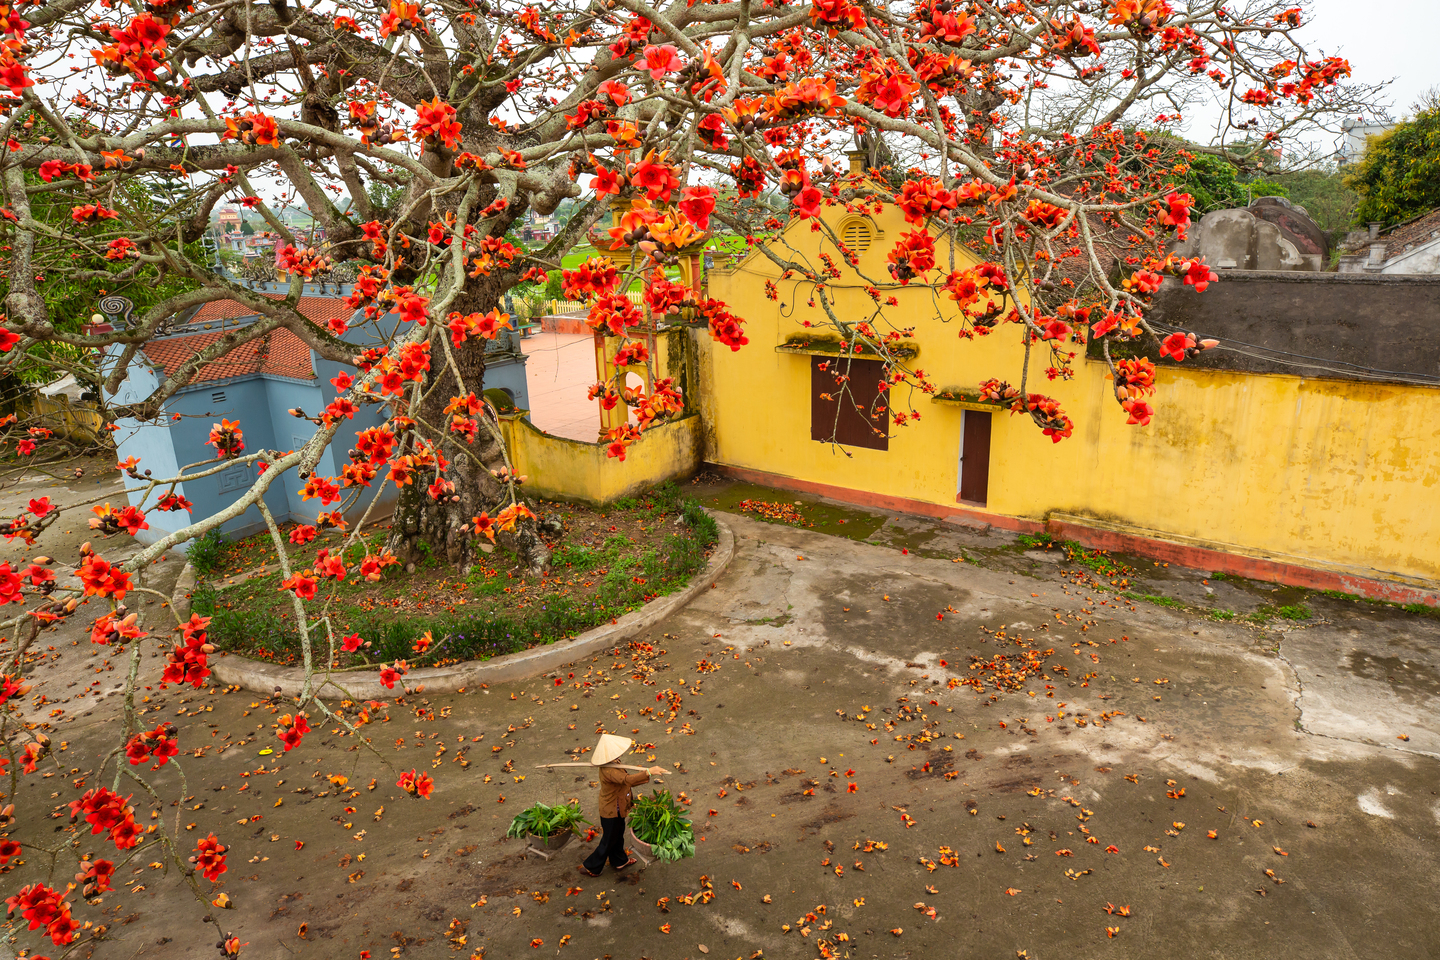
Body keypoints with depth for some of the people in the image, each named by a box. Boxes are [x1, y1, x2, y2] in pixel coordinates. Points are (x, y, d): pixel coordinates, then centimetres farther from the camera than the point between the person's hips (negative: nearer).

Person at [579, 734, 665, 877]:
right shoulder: (608, 771, -39)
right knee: (608, 841, 11)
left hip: (617, 808, 9)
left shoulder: (611, 765, -6)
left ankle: (620, 861, 50)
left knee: (618, 835, 29)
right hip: (611, 812, -9)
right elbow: (627, 780, -52)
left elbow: (624, 782, 5)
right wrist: (648, 772, -54)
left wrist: (644, 776, -3)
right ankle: (590, 867, 30)